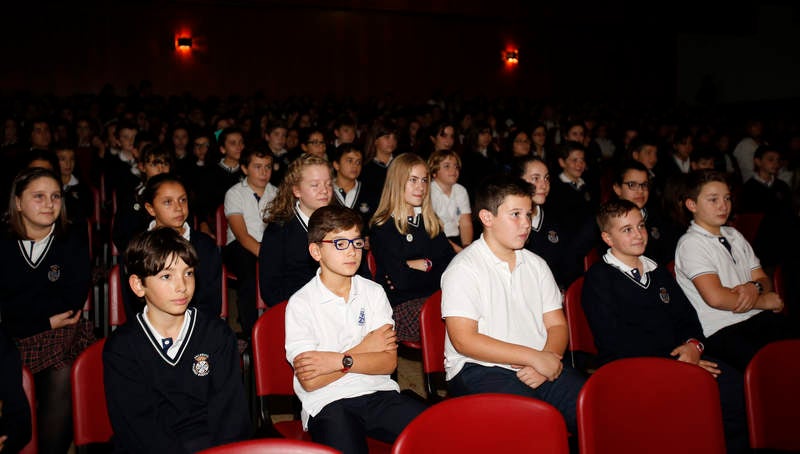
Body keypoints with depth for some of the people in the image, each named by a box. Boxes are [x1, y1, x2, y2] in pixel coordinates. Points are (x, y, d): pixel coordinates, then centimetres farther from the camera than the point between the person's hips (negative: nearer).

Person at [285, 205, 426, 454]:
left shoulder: (373, 292, 10)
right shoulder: (300, 303, -2)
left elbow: (389, 362, 2)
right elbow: (309, 381, -9)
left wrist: (340, 360, -12)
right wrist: (363, 349, -2)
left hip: (380, 394, 3)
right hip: (327, 402, -3)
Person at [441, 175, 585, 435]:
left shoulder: (536, 265, 17)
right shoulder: (464, 269, -4)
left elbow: (557, 325, 16)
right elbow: (464, 340, -12)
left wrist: (547, 361, -7)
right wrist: (534, 357, -13)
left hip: (539, 367, 6)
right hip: (479, 370, -5)